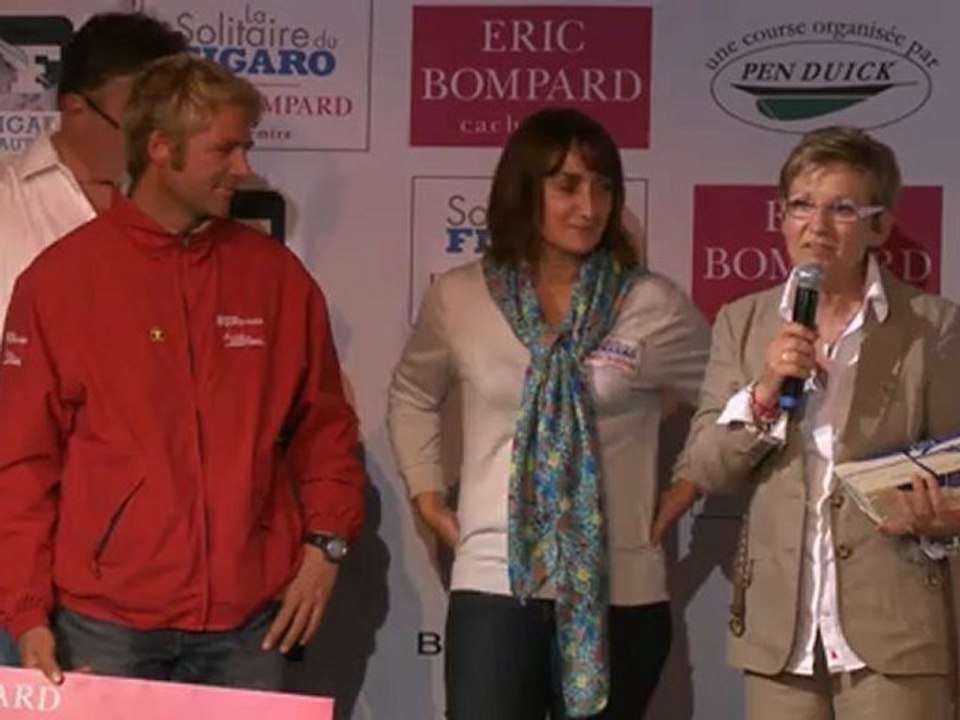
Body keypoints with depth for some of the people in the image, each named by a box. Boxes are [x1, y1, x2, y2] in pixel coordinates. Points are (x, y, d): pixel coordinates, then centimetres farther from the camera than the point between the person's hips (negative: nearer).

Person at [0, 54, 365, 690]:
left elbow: (324, 426, 13)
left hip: (249, 621, 2)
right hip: (107, 621, -2)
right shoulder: (60, 278, -1)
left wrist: (325, 541, -1)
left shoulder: (276, 275, 6)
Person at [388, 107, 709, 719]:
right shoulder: (459, 298, 3)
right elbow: (413, 395, 20)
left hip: (619, 594, 0)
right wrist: (427, 495, 12)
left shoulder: (654, 306, -3)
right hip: (496, 584, 0)